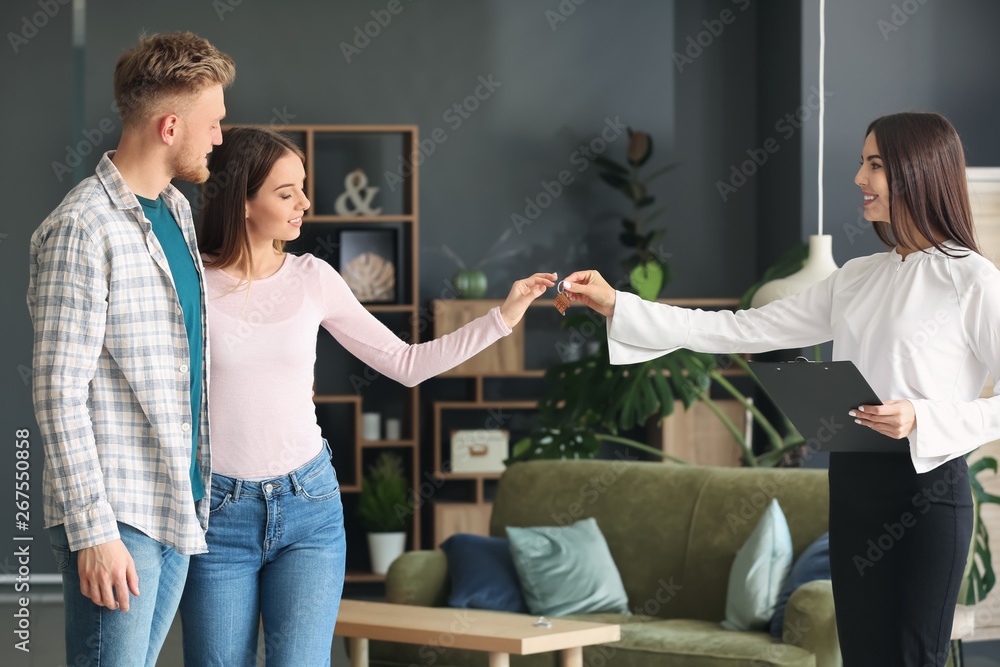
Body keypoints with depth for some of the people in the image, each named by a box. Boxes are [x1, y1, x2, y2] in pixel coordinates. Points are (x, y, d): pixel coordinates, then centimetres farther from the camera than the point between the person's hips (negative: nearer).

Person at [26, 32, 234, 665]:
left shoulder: (178, 210, 14)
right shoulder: (81, 229, -14)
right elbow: (59, 394, -17)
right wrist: (92, 531, -21)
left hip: (180, 510, 8)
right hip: (115, 516, -8)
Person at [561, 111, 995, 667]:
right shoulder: (858, 277, 13)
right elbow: (740, 331, 12)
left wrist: (922, 419, -21)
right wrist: (616, 307, 7)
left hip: (928, 484, -6)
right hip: (854, 481, 6)